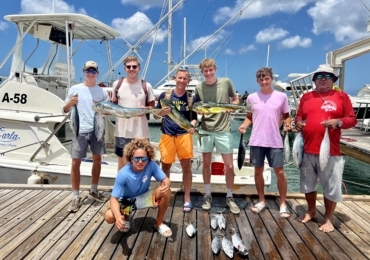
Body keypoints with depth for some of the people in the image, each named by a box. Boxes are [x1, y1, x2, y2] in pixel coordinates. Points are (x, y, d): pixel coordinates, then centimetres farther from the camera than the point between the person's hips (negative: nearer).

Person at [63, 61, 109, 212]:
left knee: (97, 160, 11)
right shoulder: (75, 89, 2)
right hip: (80, 131, -2)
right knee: (76, 162, -3)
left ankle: (94, 190, 29)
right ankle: (76, 197, 9)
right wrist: (70, 103, -14)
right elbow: (65, 110, 6)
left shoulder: (102, 91, 6)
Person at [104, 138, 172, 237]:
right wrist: (118, 216, -48)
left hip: (143, 197, 2)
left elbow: (165, 180, -19)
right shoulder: (123, 174, -32)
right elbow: (114, 198, -28)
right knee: (109, 216, -29)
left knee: (166, 192, -27)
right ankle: (126, 218, 10)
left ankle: (159, 223, -1)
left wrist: (166, 185, -46)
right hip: (126, 200, -1)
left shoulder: (151, 165, -26)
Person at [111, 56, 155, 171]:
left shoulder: (146, 86, -1)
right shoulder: (117, 84, 3)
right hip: (122, 131, 1)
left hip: (140, 132, -1)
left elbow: (152, 106, 7)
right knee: (122, 161, 12)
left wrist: (146, 109, -14)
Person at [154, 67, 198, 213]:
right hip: (167, 135, 0)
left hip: (184, 135, 0)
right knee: (165, 166, 10)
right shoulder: (165, 95, 0)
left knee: (186, 166, 1)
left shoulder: (191, 98, 3)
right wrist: (162, 113, -18)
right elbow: (156, 115, 4)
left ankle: (187, 199, 14)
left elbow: (194, 117, 7)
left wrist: (192, 124, -15)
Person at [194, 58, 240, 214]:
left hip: (223, 129, -1)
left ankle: (229, 197, 21)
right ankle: (207, 195, 26)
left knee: (229, 165, 2)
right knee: (206, 163, 10)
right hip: (205, 129, 1)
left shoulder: (226, 82, 0)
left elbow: (236, 100, 10)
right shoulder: (199, 88, 3)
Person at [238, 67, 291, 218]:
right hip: (256, 141, 2)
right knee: (258, 171, 11)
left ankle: (283, 204, 19)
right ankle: (261, 201, 27)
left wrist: (288, 124, -11)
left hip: (275, 141, -1)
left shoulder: (281, 97, 1)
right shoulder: (252, 98, 4)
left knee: (279, 172, 2)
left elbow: (286, 115, 9)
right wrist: (244, 125, -8)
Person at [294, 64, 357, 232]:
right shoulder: (306, 97, 12)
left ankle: (328, 219, 23)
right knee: (308, 184, 15)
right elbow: (298, 117, 18)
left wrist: (338, 122, -18)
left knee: (331, 187, 5)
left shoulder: (341, 96, 3)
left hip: (331, 152, -3)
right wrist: (298, 123, -4)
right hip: (308, 150, 4)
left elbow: (352, 119, 1)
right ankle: (311, 211, 35)